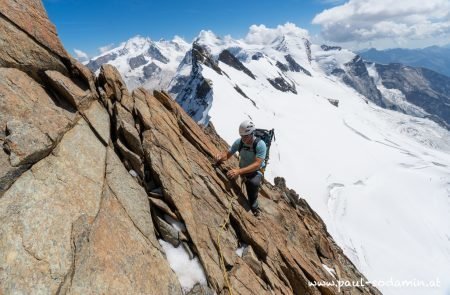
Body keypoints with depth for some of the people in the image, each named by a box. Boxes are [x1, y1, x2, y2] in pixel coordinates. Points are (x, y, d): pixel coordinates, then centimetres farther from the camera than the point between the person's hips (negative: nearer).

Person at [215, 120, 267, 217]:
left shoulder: (260, 144, -27)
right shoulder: (239, 142, -15)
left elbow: (257, 164, -35)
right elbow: (227, 154, -6)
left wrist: (239, 171, -49)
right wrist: (220, 156, -33)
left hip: (257, 171, -5)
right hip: (243, 170, 5)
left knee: (254, 183, -36)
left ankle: (253, 207, -7)